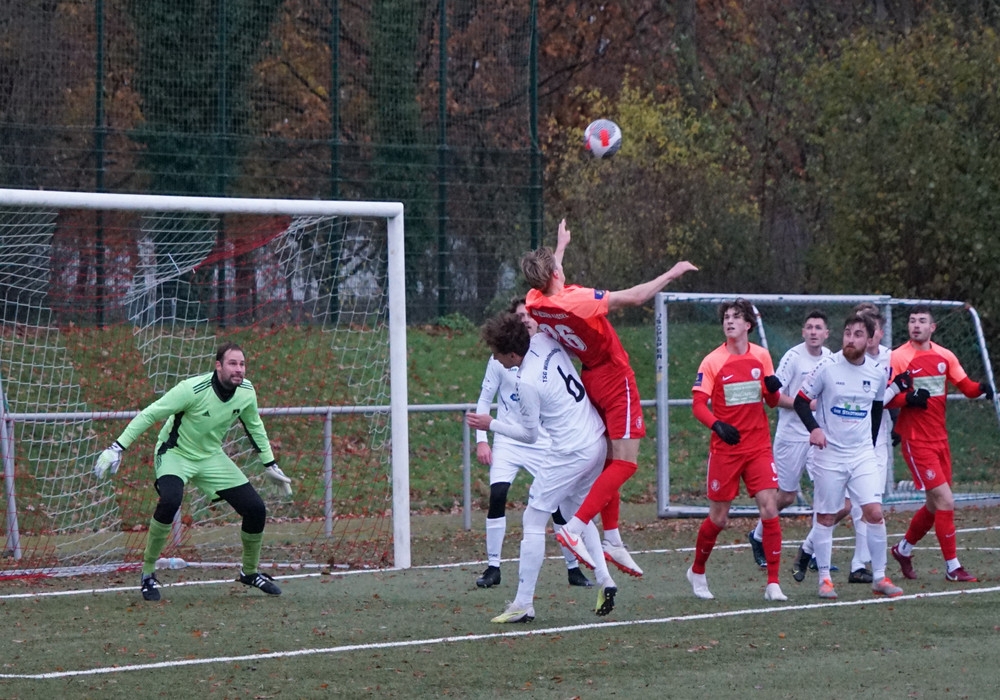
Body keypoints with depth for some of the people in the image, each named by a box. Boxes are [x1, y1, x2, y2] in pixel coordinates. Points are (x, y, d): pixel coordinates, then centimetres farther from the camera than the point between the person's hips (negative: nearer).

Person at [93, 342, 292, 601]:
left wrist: (270, 465, 15)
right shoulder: (193, 389, -28)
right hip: (175, 453, -6)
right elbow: (149, 414, -22)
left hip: (211, 457, 6)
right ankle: (148, 574, -17)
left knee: (255, 509, -3)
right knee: (169, 501, -35)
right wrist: (118, 447, -26)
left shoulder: (246, 392, -10)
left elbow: (254, 426, 11)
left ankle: (250, 572, 24)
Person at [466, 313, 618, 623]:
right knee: (579, 514, 26)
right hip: (596, 443, 9)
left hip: (569, 454, -9)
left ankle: (523, 604, -1)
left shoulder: (527, 383, -20)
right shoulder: (544, 341, -2)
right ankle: (604, 582, 17)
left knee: (533, 522, -1)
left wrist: (490, 425, 0)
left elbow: (529, 434, -8)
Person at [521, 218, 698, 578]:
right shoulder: (576, 301, -28)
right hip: (615, 377, -8)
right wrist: (671, 274, -10)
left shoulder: (534, 302, -6)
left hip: (590, 379, 8)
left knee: (610, 460, 16)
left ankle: (612, 541, 16)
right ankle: (573, 528, -19)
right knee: (624, 463, -7)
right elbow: (635, 296, -24)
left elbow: (549, 282, 21)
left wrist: (561, 246, 37)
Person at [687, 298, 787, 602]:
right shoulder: (712, 361, -3)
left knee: (769, 509, -11)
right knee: (718, 518, 4)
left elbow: (771, 401, 13)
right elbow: (699, 404, -8)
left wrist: (773, 389, -10)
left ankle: (773, 583, -7)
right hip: (725, 449, -2)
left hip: (759, 447, 2)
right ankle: (697, 572, 29)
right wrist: (717, 425, -27)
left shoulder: (761, 356, 6)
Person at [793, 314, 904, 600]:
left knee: (874, 512, -9)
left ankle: (879, 578, 1)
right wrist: (814, 428, -20)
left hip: (863, 454, 2)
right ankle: (824, 578, 13)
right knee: (826, 517, 2)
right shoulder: (827, 367, -8)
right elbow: (801, 401, -4)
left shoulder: (877, 372, 3)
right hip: (829, 454, -2)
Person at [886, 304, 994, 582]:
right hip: (916, 441, -7)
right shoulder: (898, 358, -9)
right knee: (945, 501, -13)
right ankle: (953, 567, -6)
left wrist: (981, 388, -18)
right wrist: (909, 398, -28)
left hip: (939, 438, 7)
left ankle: (903, 549, 37)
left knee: (934, 505, 15)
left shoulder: (944, 356, 7)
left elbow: (966, 386, 4)